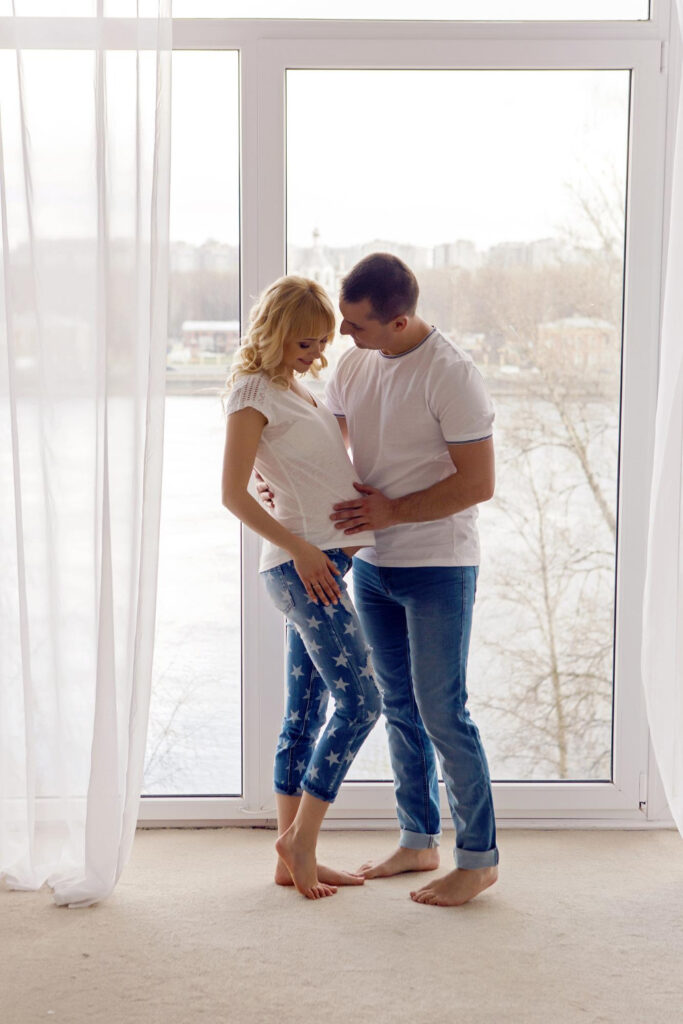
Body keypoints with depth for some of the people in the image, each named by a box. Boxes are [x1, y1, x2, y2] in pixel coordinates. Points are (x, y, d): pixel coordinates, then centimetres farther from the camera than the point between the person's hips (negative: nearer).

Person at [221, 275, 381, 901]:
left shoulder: (298, 388, 20)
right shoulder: (253, 391, -7)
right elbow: (234, 494, -13)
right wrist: (299, 549, -18)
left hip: (322, 562, 9)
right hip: (303, 562, -9)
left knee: (306, 713, 9)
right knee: (359, 699, -11)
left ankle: (294, 858, 15)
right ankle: (300, 838, -2)